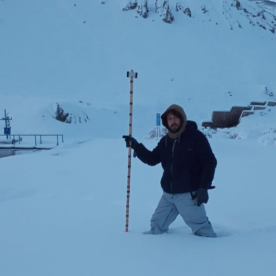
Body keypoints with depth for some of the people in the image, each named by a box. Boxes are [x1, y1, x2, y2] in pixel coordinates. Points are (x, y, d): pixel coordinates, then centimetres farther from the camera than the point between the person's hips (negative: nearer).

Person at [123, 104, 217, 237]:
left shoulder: (196, 136, -10)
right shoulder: (165, 141, 8)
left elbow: (209, 162, -11)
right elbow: (152, 159, 16)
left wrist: (203, 187, -16)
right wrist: (136, 146, 2)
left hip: (189, 194, -6)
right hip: (168, 194, 6)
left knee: (200, 227, -1)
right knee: (156, 226, 15)